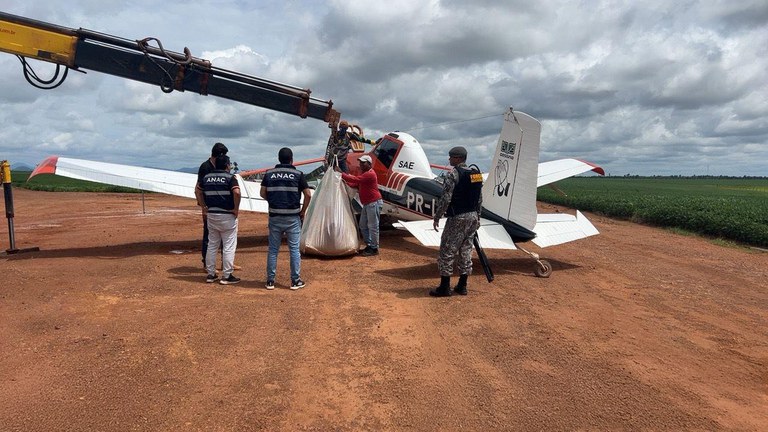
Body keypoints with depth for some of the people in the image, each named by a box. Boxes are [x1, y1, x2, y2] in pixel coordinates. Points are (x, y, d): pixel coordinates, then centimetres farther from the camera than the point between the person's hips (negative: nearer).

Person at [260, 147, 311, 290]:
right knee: (294, 249, 5)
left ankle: (270, 281, 15)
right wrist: (303, 212, 6)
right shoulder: (298, 174, -4)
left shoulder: (269, 174, 3)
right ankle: (296, 281, 9)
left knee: (273, 249, 10)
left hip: (275, 216, 2)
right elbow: (308, 195, -6)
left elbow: (262, 193, 5)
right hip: (292, 217, -2)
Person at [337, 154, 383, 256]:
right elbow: (356, 184, 17)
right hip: (367, 204, 11)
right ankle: (369, 245, 23)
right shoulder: (364, 174, 18)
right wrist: (345, 183, 2)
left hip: (374, 203, -11)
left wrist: (341, 174, -22)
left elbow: (355, 179, -26)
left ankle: (374, 249, 1)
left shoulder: (370, 174, -17)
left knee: (373, 226, -6)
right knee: (363, 225, 14)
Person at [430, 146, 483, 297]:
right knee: (466, 250, 13)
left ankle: (444, 287, 2)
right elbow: (480, 199, 14)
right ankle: (462, 286, 19)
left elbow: (445, 198, -17)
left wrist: (437, 216, -9)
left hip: (457, 218, -8)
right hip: (473, 216, 8)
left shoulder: (454, 173, -13)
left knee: (447, 251, 0)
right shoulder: (477, 173, 10)